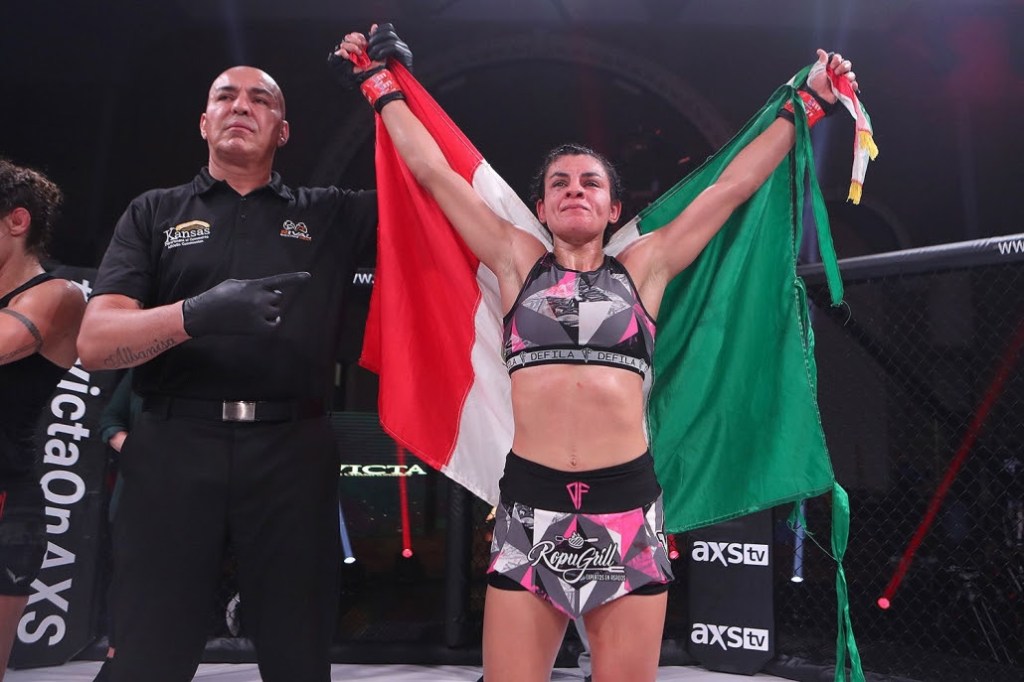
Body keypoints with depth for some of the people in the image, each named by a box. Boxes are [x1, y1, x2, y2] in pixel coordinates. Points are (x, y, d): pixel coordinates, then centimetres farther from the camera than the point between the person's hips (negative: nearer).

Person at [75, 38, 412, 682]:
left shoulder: (327, 214, 14)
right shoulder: (155, 212, 12)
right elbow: (95, 342, 1)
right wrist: (196, 313, -18)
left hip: (292, 450, 1)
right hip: (175, 447, 0)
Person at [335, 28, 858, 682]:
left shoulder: (644, 266, 11)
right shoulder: (518, 261, 10)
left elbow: (736, 183, 16)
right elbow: (432, 170, 14)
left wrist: (808, 103, 22)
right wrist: (381, 84, 22)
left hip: (628, 503, 1)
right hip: (531, 503, 0)